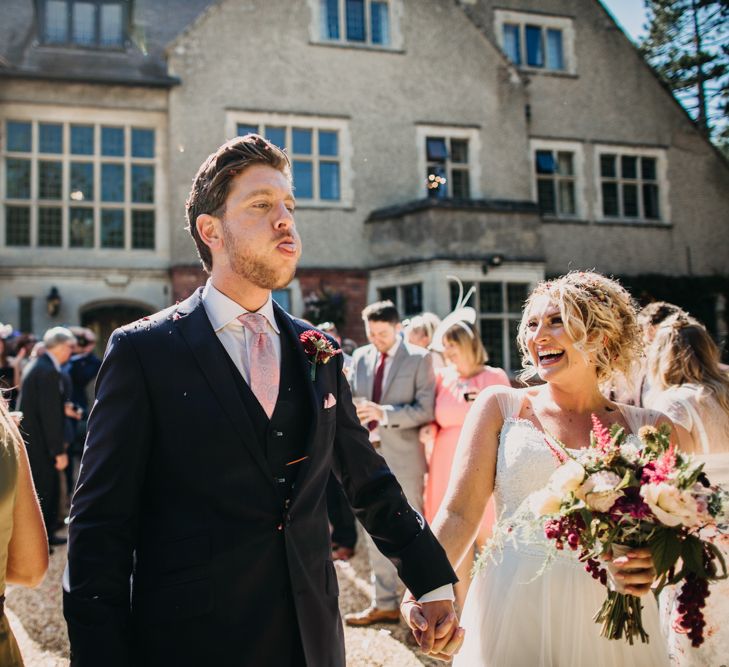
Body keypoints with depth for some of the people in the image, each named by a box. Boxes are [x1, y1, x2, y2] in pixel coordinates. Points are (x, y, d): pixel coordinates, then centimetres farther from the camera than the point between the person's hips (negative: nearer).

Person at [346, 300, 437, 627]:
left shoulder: (419, 358, -6)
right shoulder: (361, 356, 10)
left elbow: (426, 410, -13)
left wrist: (383, 413, -23)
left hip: (403, 457, -5)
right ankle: (384, 604, 25)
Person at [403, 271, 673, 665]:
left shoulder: (646, 428, 1)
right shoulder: (501, 406, 0)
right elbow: (460, 512, -7)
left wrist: (651, 567, -21)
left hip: (610, 618, 1)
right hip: (511, 611, -1)